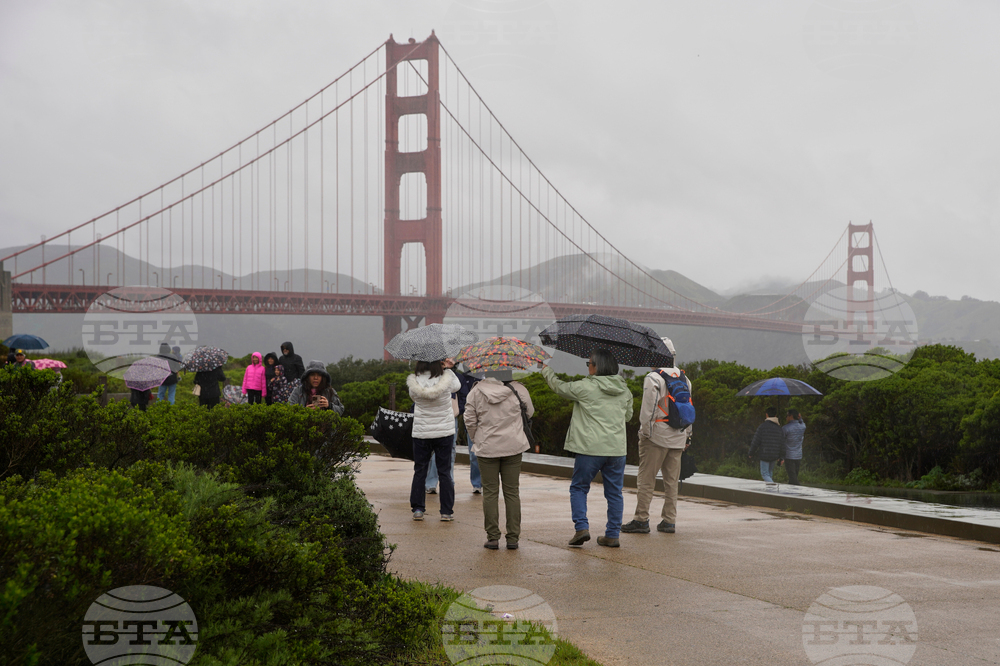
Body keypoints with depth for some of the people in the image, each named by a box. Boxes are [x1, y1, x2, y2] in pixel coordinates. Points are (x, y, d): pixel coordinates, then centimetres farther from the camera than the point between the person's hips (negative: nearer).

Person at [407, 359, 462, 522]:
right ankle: (446, 511, 7)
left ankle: (417, 509, 9)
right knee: (444, 472, 7)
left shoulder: (414, 382, -11)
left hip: (421, 433, 0)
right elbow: (457, 385, 9)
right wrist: (448, 369, 14)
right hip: (444, 432, 0)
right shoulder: (446, 379, -11)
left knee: (419, 471, 11)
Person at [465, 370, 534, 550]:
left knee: (490, 492, 6)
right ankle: (512, 538, 8)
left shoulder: (476, 392, -4)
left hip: (487, 447, 0)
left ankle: (492, 537, 4)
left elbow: (470, 421, 0)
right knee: (512, 491, 7)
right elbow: (530, 412, 10)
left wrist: (475, 440, 16)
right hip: (513, 447, 0)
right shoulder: (517, 389, -5)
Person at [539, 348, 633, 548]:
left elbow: (559, 387, 6)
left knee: (578, 488, 10)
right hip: (617, 448, 4)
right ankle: (612, 535, 12)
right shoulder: (624, 390, 7)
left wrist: (545, 369, 23)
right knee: (614, 492, 11)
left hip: (591, 449, -4)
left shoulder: (585, 387, -9)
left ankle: (582, 527, -2)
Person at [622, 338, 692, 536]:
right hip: (678, 438, 6)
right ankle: (669, 520, 11)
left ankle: (641, 520, -2)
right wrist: (687, 435, 21)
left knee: (646, 480, -1)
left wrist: (645, 432, -6)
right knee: (671, 480, 10)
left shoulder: (653, 378, -10)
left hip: (656, 437, -6)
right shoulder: (684, 379, 11)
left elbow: (648, 409, -15)